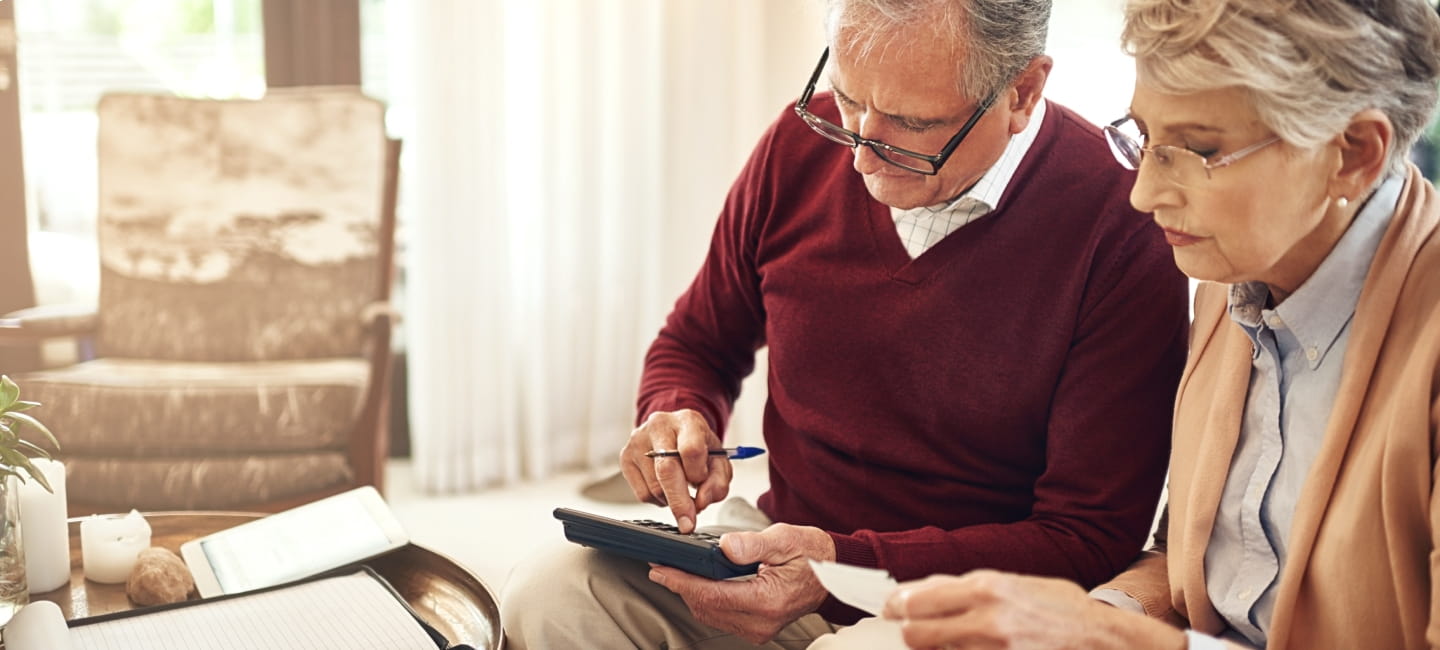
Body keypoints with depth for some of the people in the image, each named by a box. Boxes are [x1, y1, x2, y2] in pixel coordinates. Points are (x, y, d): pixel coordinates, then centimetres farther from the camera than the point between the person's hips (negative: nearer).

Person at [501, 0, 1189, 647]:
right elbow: (696, 343, 13)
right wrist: (678, 419, -12)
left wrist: (846, 564, -26)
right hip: (778, 554, 4)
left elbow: (1090, 539, -16)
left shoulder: (1125, 230, -19)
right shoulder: (802, 146, -4)